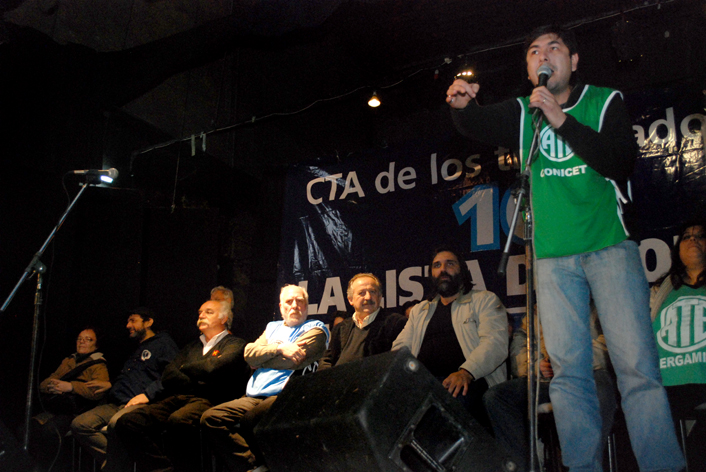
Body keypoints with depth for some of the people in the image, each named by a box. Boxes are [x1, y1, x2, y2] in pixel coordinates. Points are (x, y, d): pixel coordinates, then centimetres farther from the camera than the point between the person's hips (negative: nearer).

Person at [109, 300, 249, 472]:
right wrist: (191, 383, -2)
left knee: (178, 421, -41)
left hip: (207, 400, -6)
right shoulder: (192, 347, 32)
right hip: (176, 399, 7)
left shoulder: (235, 345, 12)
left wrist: (183, 369, 12)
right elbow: (167, 376, 18)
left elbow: (211, 368, -7)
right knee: (126, 422, -19)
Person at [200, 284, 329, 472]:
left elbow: (293, 360, -7)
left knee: (250, 418, -36)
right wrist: (280, 348, -6)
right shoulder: (272, 327, 28)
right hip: (253, 398, 7)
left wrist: (259, 361, 6)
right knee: (210, 418, -15)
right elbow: (249, 353, 10)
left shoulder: (315, 328, 9)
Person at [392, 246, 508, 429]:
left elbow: (496, 343, -1)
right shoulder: (419, 311, 32)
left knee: (456, 398, -39)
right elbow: (400, 348, 24)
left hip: (471, 381, -3)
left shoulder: (485, 300, 17)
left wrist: (466, 372, -20)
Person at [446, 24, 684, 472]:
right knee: (568, 370, 1)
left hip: (610, 248, -2)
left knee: (637, 365, -9)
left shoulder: (605, 102, 6)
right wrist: (462, 106, -25)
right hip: (553, 256, 2)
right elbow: (479, 125, -1)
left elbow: (621, 163, -8)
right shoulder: (522, 112, 13)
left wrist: (563, 121, -17)